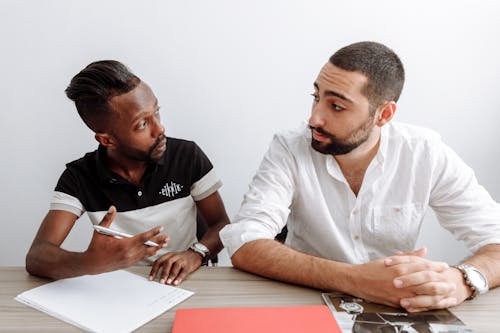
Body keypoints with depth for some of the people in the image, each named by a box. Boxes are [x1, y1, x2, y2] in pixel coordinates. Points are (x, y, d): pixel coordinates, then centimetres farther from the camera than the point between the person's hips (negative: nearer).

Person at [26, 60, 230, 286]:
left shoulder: (188, 156, -7)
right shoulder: (79, 178, -8)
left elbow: (221, 224, 0)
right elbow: (36, 258, -15)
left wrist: (195, 254, -21)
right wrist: (91, 262, -36)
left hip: (183, 285, -1)